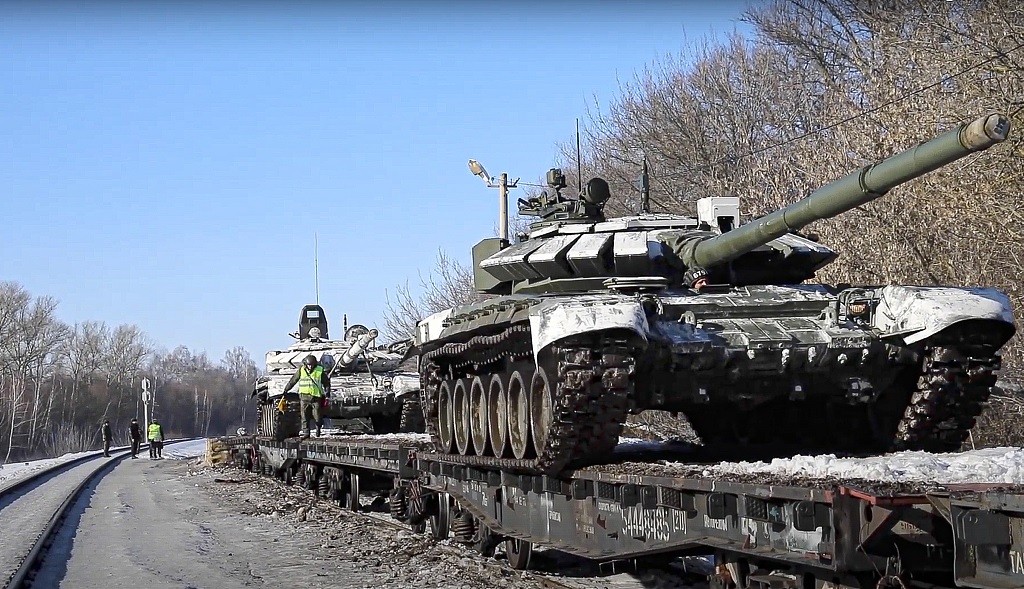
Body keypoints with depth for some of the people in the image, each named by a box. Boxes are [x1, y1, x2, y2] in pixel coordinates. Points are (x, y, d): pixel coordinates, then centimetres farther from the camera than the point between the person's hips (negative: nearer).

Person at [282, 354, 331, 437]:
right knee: (304, 415, -2)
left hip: (316, 396, -2)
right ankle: (305, 431, 5)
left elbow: (326, 383, 6)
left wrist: (327, 393, -1)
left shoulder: (320, 371, -1)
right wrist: (286, 389, 16)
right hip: (304, 396, 2)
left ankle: (318, 427, 29)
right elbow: (293, 380, 12)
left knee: (317, 415, 0)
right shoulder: (301, 370, 3)